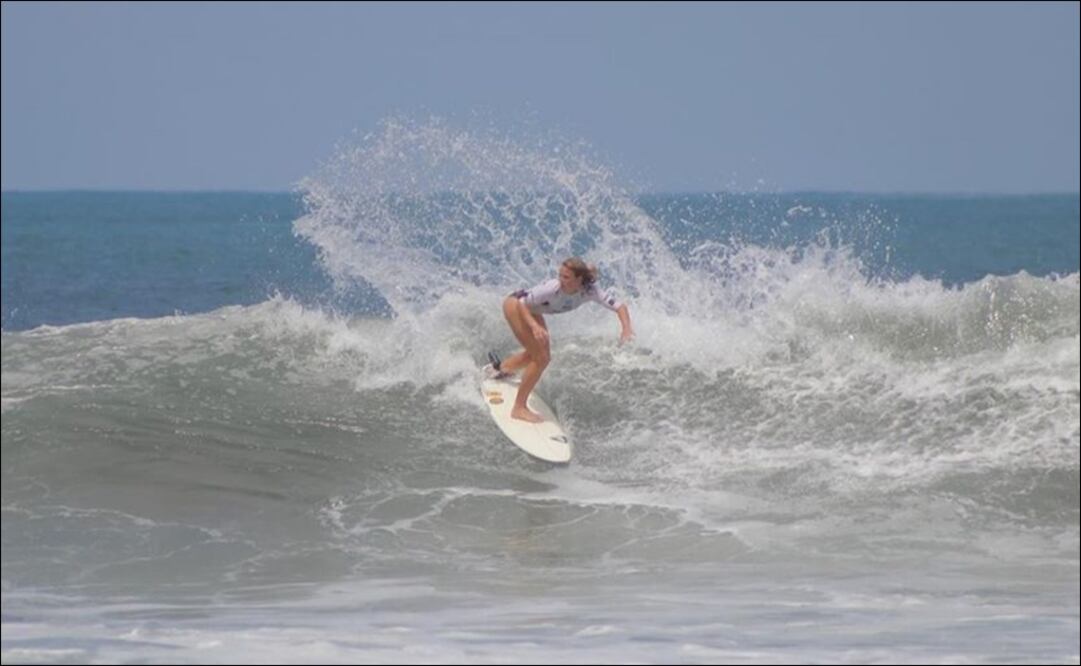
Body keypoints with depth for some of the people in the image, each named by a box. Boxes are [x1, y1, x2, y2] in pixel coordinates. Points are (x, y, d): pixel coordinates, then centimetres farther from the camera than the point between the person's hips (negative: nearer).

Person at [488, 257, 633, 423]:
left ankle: (503, 367, 54)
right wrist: (535, 326, -49)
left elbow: (619, 306, -24)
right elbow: (522, 304, -32)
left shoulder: (590, 291, -26)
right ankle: (519, 409, -4)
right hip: (515, 305, -7)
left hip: (532, 310, 7)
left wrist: (626, 327, -43)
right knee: (541, 358, -14)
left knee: (538, 355, 25)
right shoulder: (553, 289, -40)